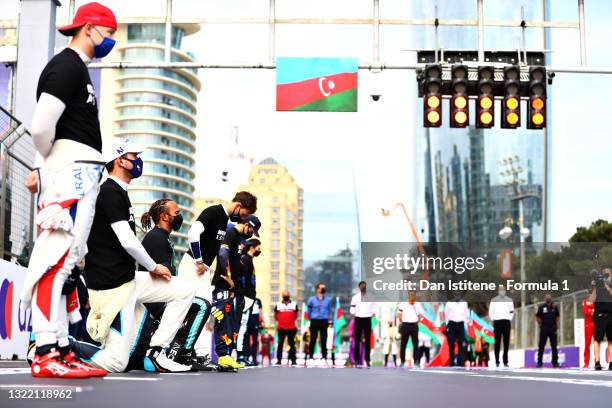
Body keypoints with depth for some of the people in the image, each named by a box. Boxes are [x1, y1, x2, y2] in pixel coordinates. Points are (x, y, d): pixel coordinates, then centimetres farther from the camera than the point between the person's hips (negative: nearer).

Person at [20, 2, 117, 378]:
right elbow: (41, 127, -18)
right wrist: (47, 165, -1)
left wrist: (43, 169, 11)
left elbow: (47, 131, 22)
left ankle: (61, 350, 13)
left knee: (69, 263, 9)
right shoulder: (67, 65, -8)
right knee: (58, 259, -14)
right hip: (70, 170, -10)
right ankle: (46, 354, -16)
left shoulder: (78, 68, 23)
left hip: (81, 177, 10)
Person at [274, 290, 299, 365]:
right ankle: (279, 360, 7)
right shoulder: (278, 305, 6)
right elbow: (275, 315, 18)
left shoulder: (294, 304, 6)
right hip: (281, 328, 0)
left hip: (291, 327, 0)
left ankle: (293, 360, 4)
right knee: (280, 344, 2)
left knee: (292, 344, 1)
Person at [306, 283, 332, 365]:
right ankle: (310, 357, 3)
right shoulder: (312, 299, 0)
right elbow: (309, 311, 10)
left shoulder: (328, 299, 5)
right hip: (314, 321, -2)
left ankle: (324, 357, 7)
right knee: (313, 340, -1)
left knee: (324, 340, 3)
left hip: (324, 321, 2)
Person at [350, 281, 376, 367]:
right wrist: (354, 318, -6)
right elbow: (352, 310, 3)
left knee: (367, 341, 3)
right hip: (358, 319, -1)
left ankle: (367, 359, 8)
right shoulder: (355, 297, 4)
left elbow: (373, 309, 7)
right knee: (357, 340, 1)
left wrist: (373, 315, -6)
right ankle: (357, 359, 5)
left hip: (367, 319, 1)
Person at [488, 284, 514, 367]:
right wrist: (493, 320, 0)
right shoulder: (494, 300, 10)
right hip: (497, 322, -1)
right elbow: (491, 311, 10)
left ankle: (505, 361, 2)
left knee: (506, 342, -1)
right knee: (497, 342, -3)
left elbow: (512, 311, 14)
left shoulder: (509, 300, 13)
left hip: (506, 322, 1)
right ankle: (497, 361, -3)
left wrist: (510, 319, 3)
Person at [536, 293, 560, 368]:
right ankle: (539, 362, 2)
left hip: (552, 328, 2)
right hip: (544, 328, -2)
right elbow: (537, 317, 8)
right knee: (541, 346, -1)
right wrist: (541, 324, 0)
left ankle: (555, 362, 12)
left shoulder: (555, 307, 7)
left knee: (554, 346, 5)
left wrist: (556, 327, 6)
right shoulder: (541, 307, 1)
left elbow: (557, 317, 13)